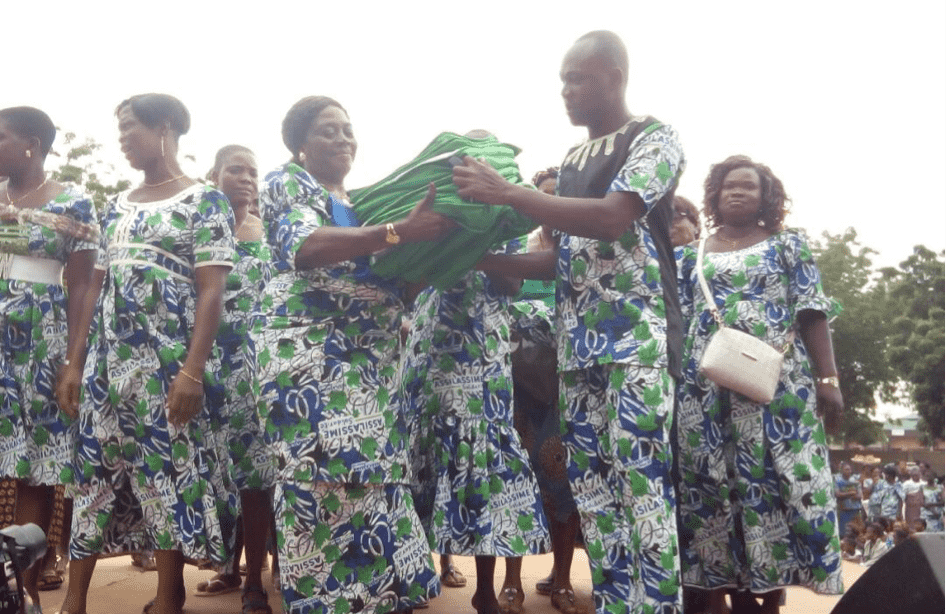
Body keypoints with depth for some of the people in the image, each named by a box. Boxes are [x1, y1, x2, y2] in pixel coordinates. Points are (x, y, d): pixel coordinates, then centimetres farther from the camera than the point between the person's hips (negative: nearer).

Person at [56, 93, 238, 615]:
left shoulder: (204, 200, -3)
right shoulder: (116, 206, 16)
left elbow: (211, 292, -10)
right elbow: (96, 288, 16)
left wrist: (193, 371, -19)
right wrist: (76, 362, 10)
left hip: (167, 360, -6)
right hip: (109, 357, 6)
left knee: (169, 471, -2)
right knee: (94, 466, 7)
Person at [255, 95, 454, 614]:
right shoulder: (286, 183, 4)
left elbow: (396, 282, 23)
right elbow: (304, 246, -18)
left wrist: (432, 246, 3)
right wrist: (400, 231, -25)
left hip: (372, 360, 7)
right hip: (311, 353, -6)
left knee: (375, 477, 4)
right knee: (325, 478, -11)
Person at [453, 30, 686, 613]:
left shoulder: (655, 139, 0)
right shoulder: (573, 161, 21)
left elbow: (612, 219, -18)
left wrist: (507, 193, -18)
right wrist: (479, 258, 9)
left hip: (638, 335, -7)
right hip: (578, 343, 7)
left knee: (641, 479, -9)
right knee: (593, 486, 7)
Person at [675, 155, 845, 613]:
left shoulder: (787, 245, 9)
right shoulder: (693, 254, 14)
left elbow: (813, 314, 2)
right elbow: (677, 322, 14)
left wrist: (827, 378, -6)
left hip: (777, 381, -2)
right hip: (707, 386, 2)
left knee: (777, 477, -5)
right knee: (708, 481, 1)